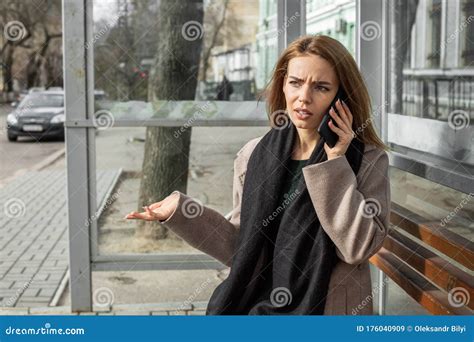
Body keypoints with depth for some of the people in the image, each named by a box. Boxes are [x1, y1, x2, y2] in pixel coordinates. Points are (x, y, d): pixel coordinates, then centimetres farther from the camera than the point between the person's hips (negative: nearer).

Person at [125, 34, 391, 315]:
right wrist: (180, 211, -4)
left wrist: (335, 164, -17)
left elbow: (359, 247, -17)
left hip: (330, 309, -2)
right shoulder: (253, 155, 1)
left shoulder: (369, 160, -7)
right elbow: (243, 247, 5)